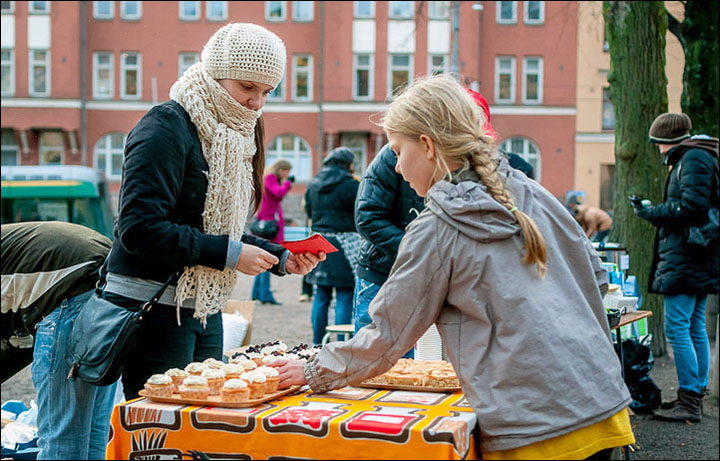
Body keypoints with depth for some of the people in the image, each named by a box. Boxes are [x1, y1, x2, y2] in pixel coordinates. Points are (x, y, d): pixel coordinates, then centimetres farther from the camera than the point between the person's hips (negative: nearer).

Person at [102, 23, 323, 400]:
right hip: (152, 308, -9)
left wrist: (280, 258, 3)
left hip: (205, 308, 9)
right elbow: (140, 228, -22)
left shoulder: (234, 135, 14)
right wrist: (229, 254, -19)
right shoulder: (167, 128, -14)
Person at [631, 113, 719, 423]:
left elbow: (692, 207, -21)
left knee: (677, 327, -10)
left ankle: (689, 401, -8)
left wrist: (652, 213, -9)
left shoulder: (693, 159, -11)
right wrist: (655, 212, 16)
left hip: (684, 257, -11)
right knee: (695, 327, 12)